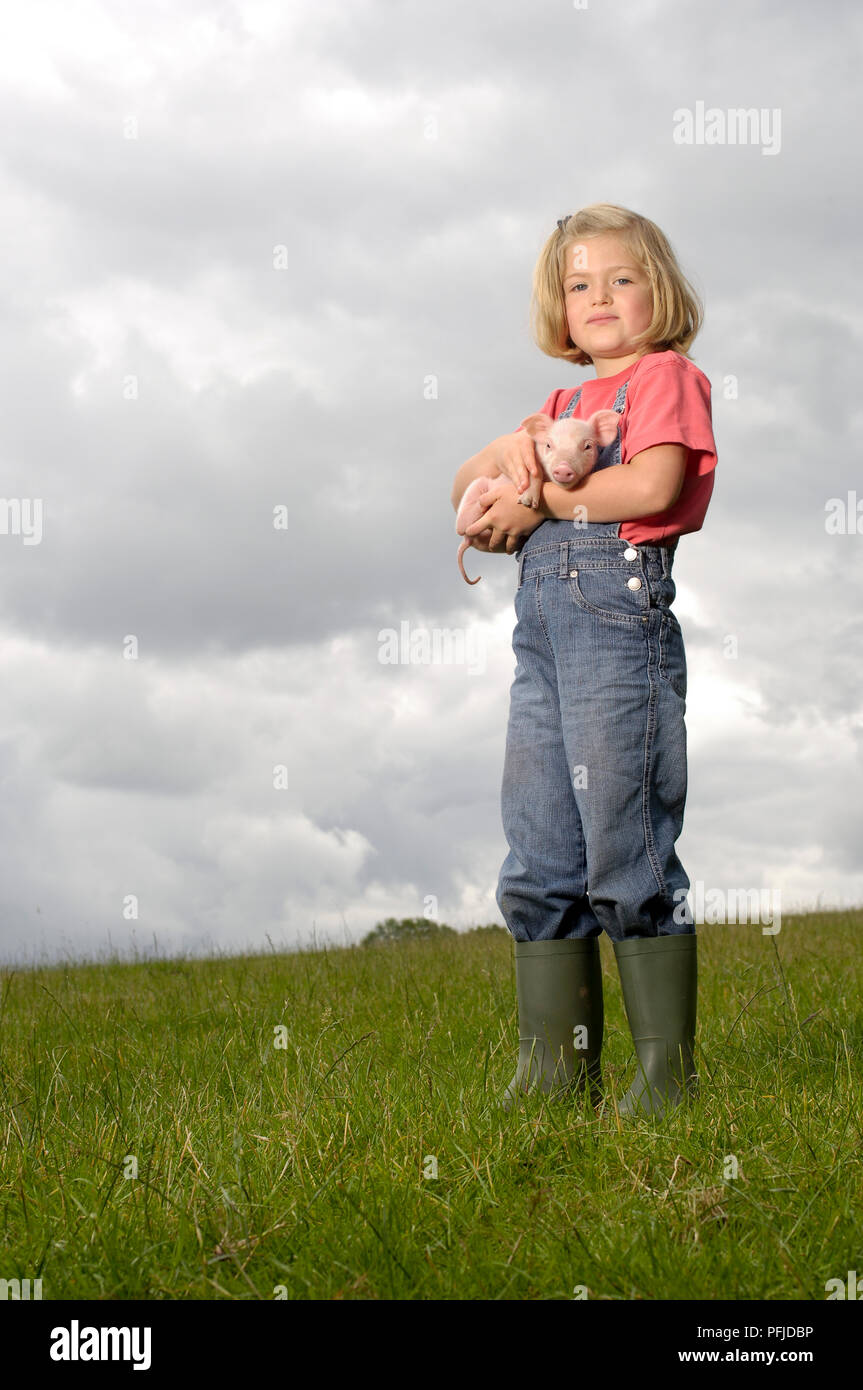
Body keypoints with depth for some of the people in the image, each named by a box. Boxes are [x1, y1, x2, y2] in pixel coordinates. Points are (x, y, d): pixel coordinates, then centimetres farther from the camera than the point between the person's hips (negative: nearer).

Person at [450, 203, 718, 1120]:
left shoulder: (666, 375, 3)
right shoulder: (566, 401, 26)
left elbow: (650, 486, -14)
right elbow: (468, 487, 23)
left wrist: (538, 498, -5)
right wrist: (509, 450, 2)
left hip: (619, 606, -8)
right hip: (541, 623, 8)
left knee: (625, 850, -9)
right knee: (538, 862, 6)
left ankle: (666, 1067, -3)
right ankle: (556, 1061, 12)